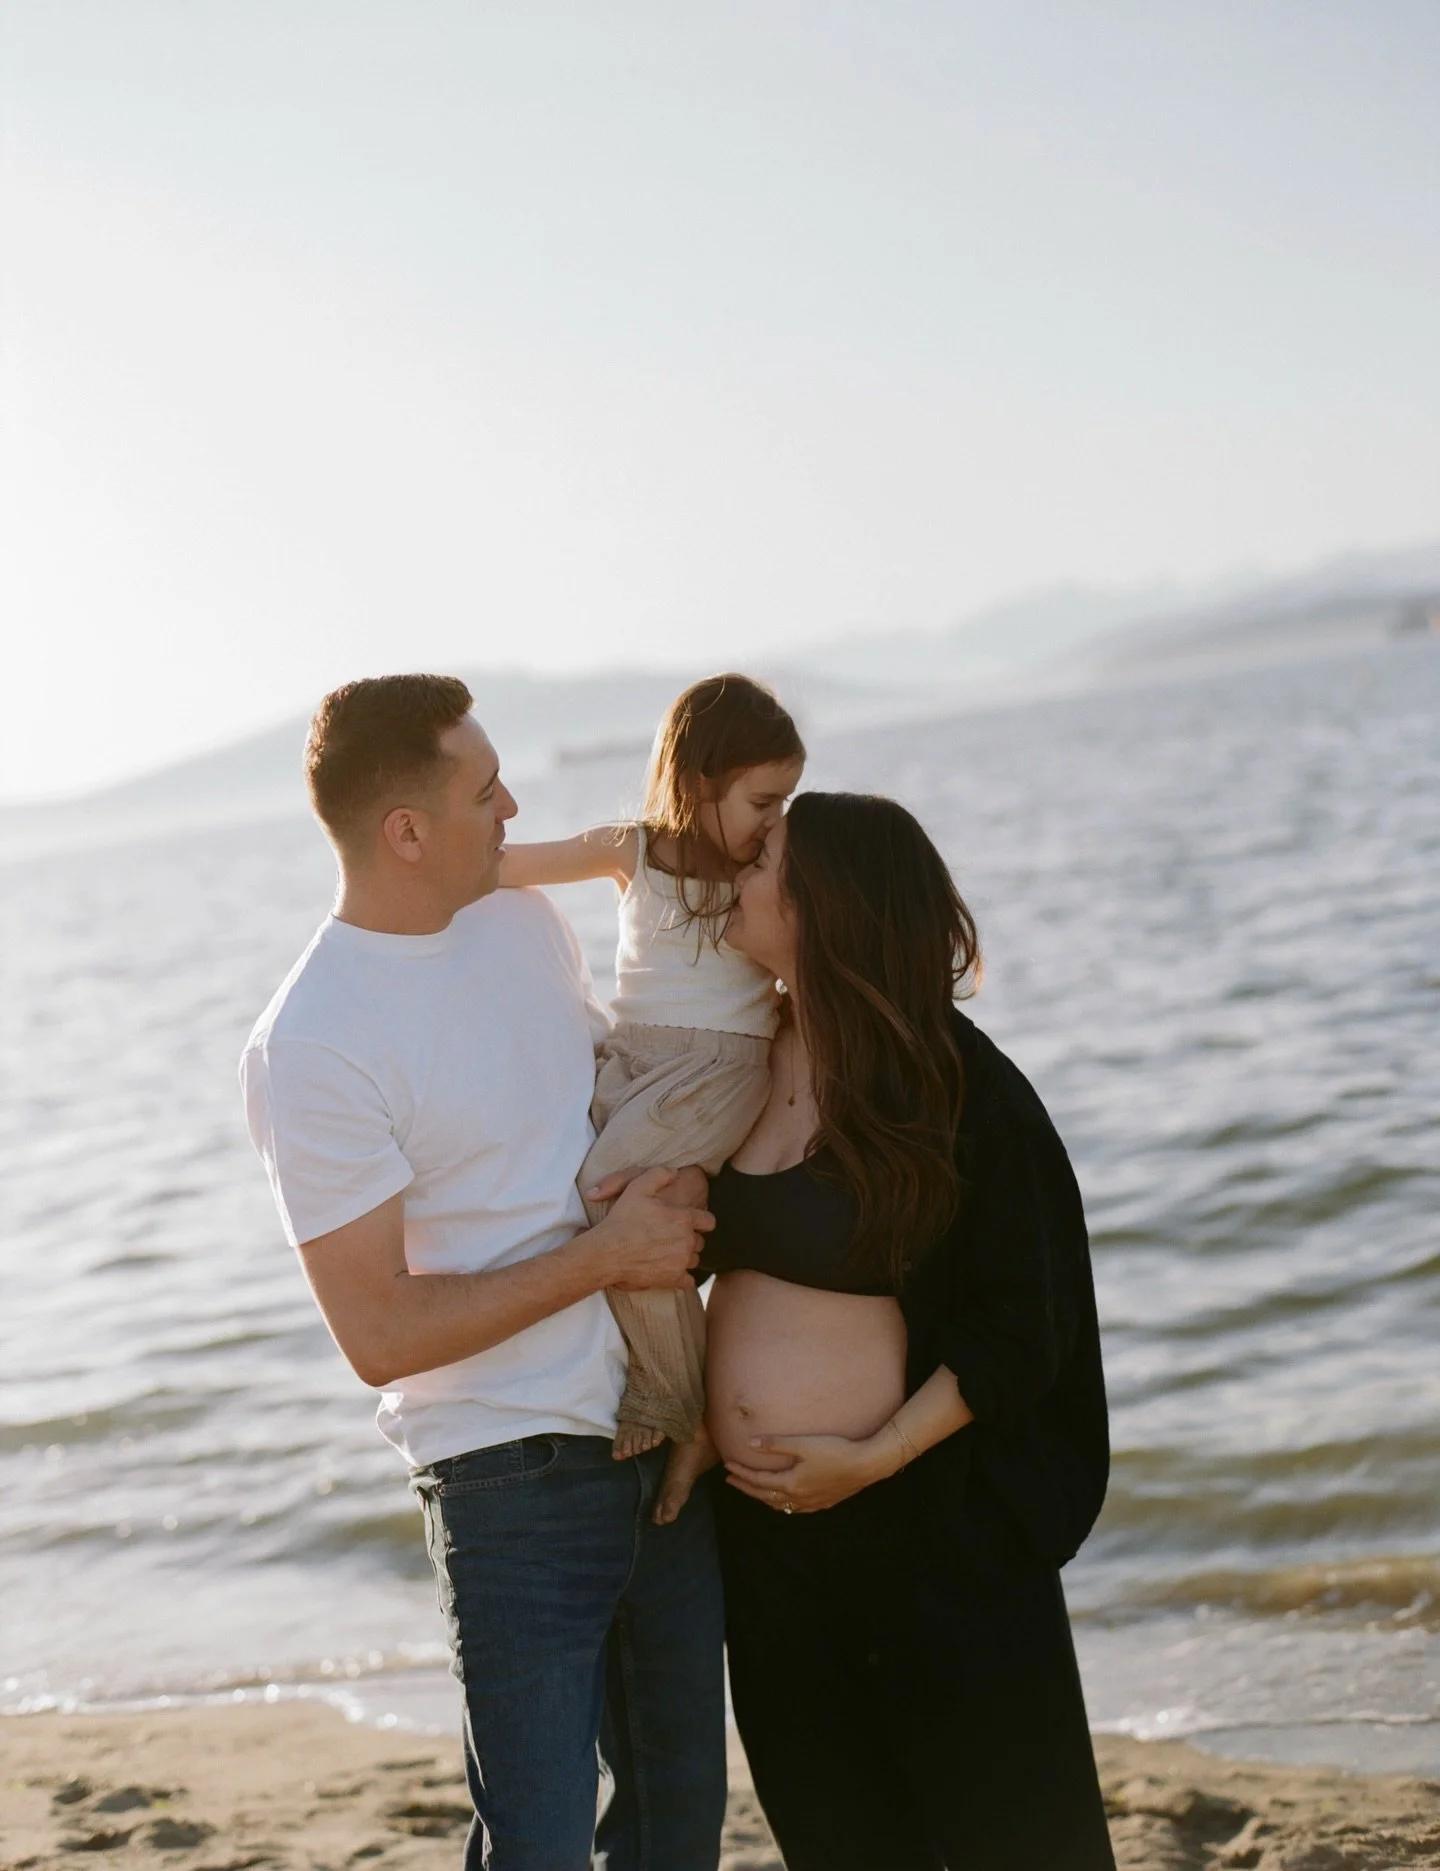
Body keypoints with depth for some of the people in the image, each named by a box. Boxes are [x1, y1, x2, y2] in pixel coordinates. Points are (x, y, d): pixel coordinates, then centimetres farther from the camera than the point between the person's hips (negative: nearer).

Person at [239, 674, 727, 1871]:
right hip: (520, 1483, -7)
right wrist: (605, 1255, -17)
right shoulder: (311, 1048, -18)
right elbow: (380, 1336, -18)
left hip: (667, 1440, 7)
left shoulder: (523, 919, 4)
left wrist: (680, 1196, 2)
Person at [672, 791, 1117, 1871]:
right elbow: (694, 1248, 17)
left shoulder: (960, 1087, -12)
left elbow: (1021, 1331, -13)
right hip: (760, 1520, 6)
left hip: (926, 1522, -6)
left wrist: (873, 1458, -18)